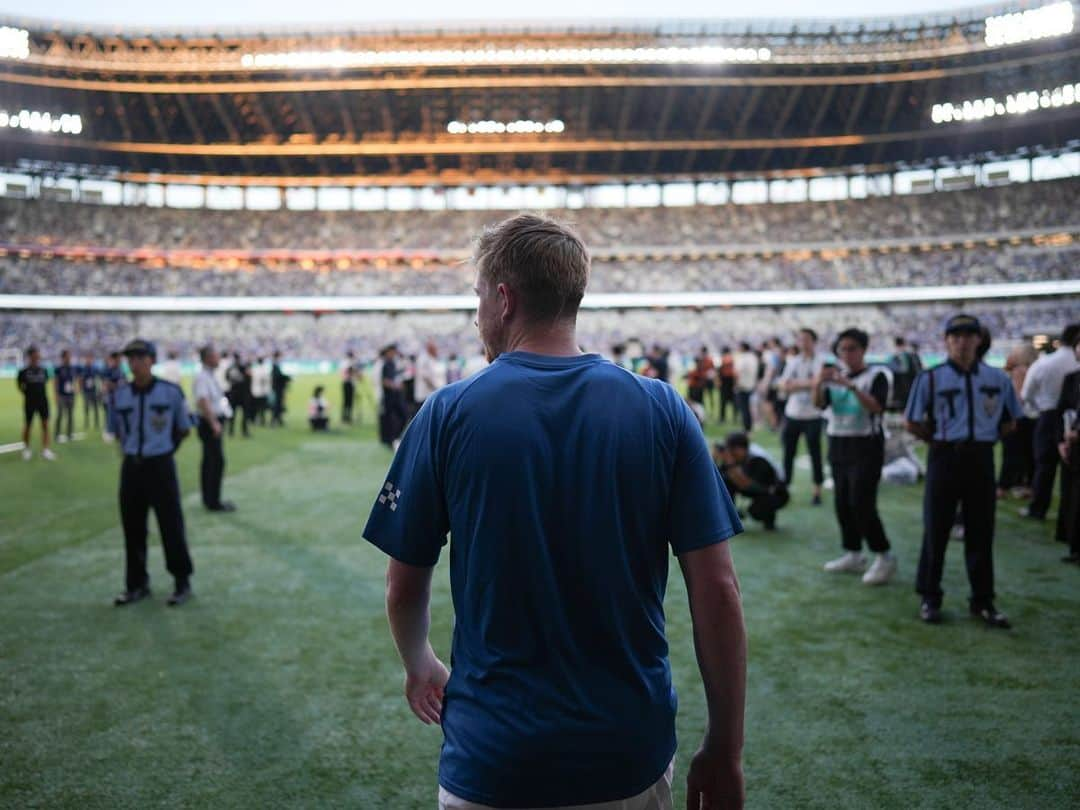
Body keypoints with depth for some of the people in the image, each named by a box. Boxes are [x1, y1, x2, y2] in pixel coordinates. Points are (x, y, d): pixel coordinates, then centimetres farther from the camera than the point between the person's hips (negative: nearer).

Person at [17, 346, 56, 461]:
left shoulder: (43, 370, 0)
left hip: (43, 400, 2)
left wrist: (42, 393, 9)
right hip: (30, 402, -2)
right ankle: (26, 449, 26)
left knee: (45, 424, -2)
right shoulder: (24, 371, -9)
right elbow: (19, 384, 4)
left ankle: (45, 450, 1)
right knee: (28, 425, 9)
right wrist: (27, 394, 1)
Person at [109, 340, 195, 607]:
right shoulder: (120, 396, 3)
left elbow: (184, 428, 3)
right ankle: (137, 584, 24)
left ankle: (182, 583, 13)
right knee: (132, 527, 11)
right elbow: (117, 431, 17)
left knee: (171, 525, 0)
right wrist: (132, 450, 7)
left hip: (161, 466, -4)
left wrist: (163, 448, 3)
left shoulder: (171, 392, -8)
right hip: (131, 467, 4)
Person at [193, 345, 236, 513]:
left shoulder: (210, 376, 14)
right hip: (209, 423, -10)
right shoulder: (202, 377, -18)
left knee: (209, 461, 15)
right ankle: (214, 502, -5)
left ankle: (209, 499, 24)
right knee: (217, 461, -9)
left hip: (213, 422, 10)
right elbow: (203, 401, -27)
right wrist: (213, 423, -29)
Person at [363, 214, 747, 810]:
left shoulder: (448, 413, -9)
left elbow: (405, 587, 0)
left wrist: (419, 665, 21)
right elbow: (717, 590, -8)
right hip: (632, 757, 2)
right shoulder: (662, 409, -7)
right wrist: (724, 754, 2)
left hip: (494, 760, -1)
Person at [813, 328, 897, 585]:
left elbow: (877, 407, -21)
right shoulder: (834, 374, 9)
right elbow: (819, 403, -3)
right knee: (842, 503, 8)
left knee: (861, 504, -12)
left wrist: (852, 386, -30)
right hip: (838, 444, 6)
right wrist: (818, 384, -22)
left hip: (865, 446, -6)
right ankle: (853, 554, 20)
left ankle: (885, 557, -1)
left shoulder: (876, 374, -6)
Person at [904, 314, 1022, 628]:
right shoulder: (931, 378, -5)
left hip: (981, 458, 2)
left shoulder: (998, 379, 3)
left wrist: (984, 437, 4)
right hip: (944, 458, -2)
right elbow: (911, 422, 0)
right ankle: (929, 598, 17)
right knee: (936, 529, 5)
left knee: (981, 532, 9)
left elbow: (1009, 422, 13)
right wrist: (940, 439, -1)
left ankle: (983, 600, 19)